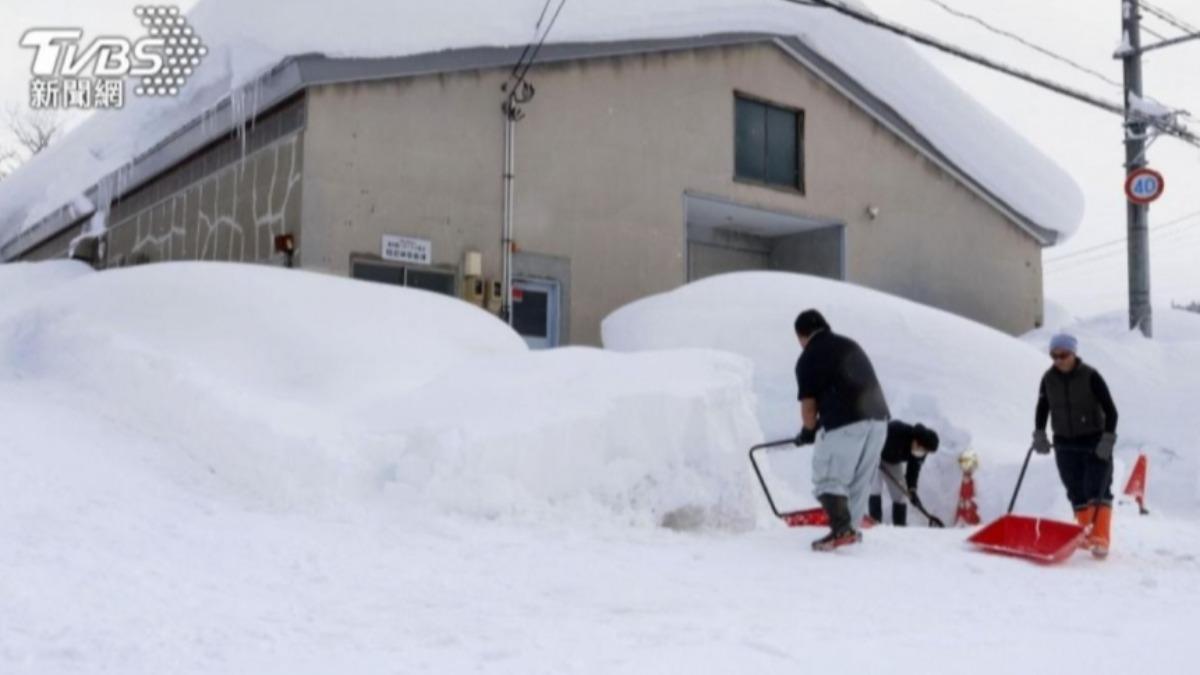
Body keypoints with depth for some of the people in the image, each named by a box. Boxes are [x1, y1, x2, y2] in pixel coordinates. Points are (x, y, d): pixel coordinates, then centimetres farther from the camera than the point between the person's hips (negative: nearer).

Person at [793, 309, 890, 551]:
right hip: (878, 417, 7)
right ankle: (850, 527, 24)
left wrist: (808, 432, 21)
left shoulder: (808, 359, 2)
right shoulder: (851, 345, 22)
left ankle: (841, 530, -16)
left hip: (845, 423, -7)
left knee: (829, 479, -1)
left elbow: (808, 405, 2)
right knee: (859, 480, 18)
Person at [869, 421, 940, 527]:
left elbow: (913, 470, -12)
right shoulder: (896, 430, -42)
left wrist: (912, 491, -23)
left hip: (893, 462, 6)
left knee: (900, 495, 1)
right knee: (875, 489, -18)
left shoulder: (920, 451, -22)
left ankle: (900, 527, 9)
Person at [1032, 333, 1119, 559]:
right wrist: (1039, 434, -1)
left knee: (1098, 491, -9)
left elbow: (1110, 410, -10)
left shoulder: (1090, 376, -13)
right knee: (1077, 494, 7)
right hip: (1065, 445, 4)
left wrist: (1108, 439, -18)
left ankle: (1101, 539, -10)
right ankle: (1086, 534, 17)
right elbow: (1042, 409, 12)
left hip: (1094, 442, -4)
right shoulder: (1048, 379, -1)